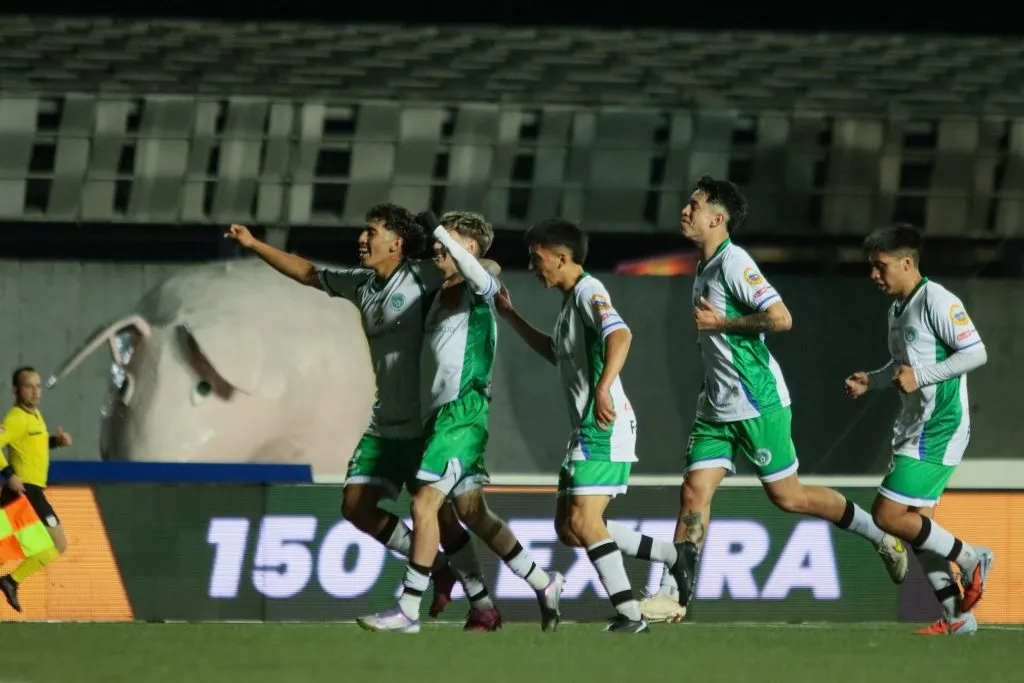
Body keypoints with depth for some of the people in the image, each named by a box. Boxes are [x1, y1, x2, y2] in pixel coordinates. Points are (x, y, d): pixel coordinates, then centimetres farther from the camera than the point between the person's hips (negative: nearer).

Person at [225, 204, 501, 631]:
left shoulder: (421, 279, -10)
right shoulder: (361, 284, 10)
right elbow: (308, 273, 23)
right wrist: (254, 245, 24)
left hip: (423, 425, -7)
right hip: (384, 426, 7)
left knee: (438, 513, -11)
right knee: (358, 507, 0)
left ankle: (483, 606, 0)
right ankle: (438, 569, 17)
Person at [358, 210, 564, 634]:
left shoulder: (479, 291, -7)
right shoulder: (439, 296, 18)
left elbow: (477, 275, -33)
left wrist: (439, 230, -31)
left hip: (463, 410, -10)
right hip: (438, 411, 10)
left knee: (424, 504, -14)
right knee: (471, 512, 14)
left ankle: (408, 611, -14)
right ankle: (543, 583, 25)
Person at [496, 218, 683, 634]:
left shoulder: (588, 292, -10)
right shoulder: (570, 300, 20)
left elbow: (619, 335, -29)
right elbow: (557, 354, 38)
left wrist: (603, 388, -42)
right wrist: (510, 317, 35)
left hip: (605, 426, -10)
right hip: (586, 429, 10)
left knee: (583, 522, -16)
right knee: (568, 528, 9)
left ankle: (629, 614, -16)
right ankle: (674, 557, 13)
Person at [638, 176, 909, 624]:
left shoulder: (734, 264, -16)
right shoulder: (704, 268, 14)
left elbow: (780, 318, -25)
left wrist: (721, 322, -20)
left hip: (758, 403, -9)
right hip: (718, 406, 9)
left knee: (786, 495, -1)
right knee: (694, 491, -2)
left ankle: (882, 537, 16)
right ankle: (675, 594, -5)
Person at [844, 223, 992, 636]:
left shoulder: (936, 301, -14)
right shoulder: (898, 308, 14)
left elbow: (976, 353, -19)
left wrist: (919, 377, -22)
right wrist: (870, 381, 10)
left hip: (939, 429, -10)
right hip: (914, 429, 10)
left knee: (888, 515, -14)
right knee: (917, 526, 8)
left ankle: (970, 560, 0)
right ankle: (956, 615, 13)